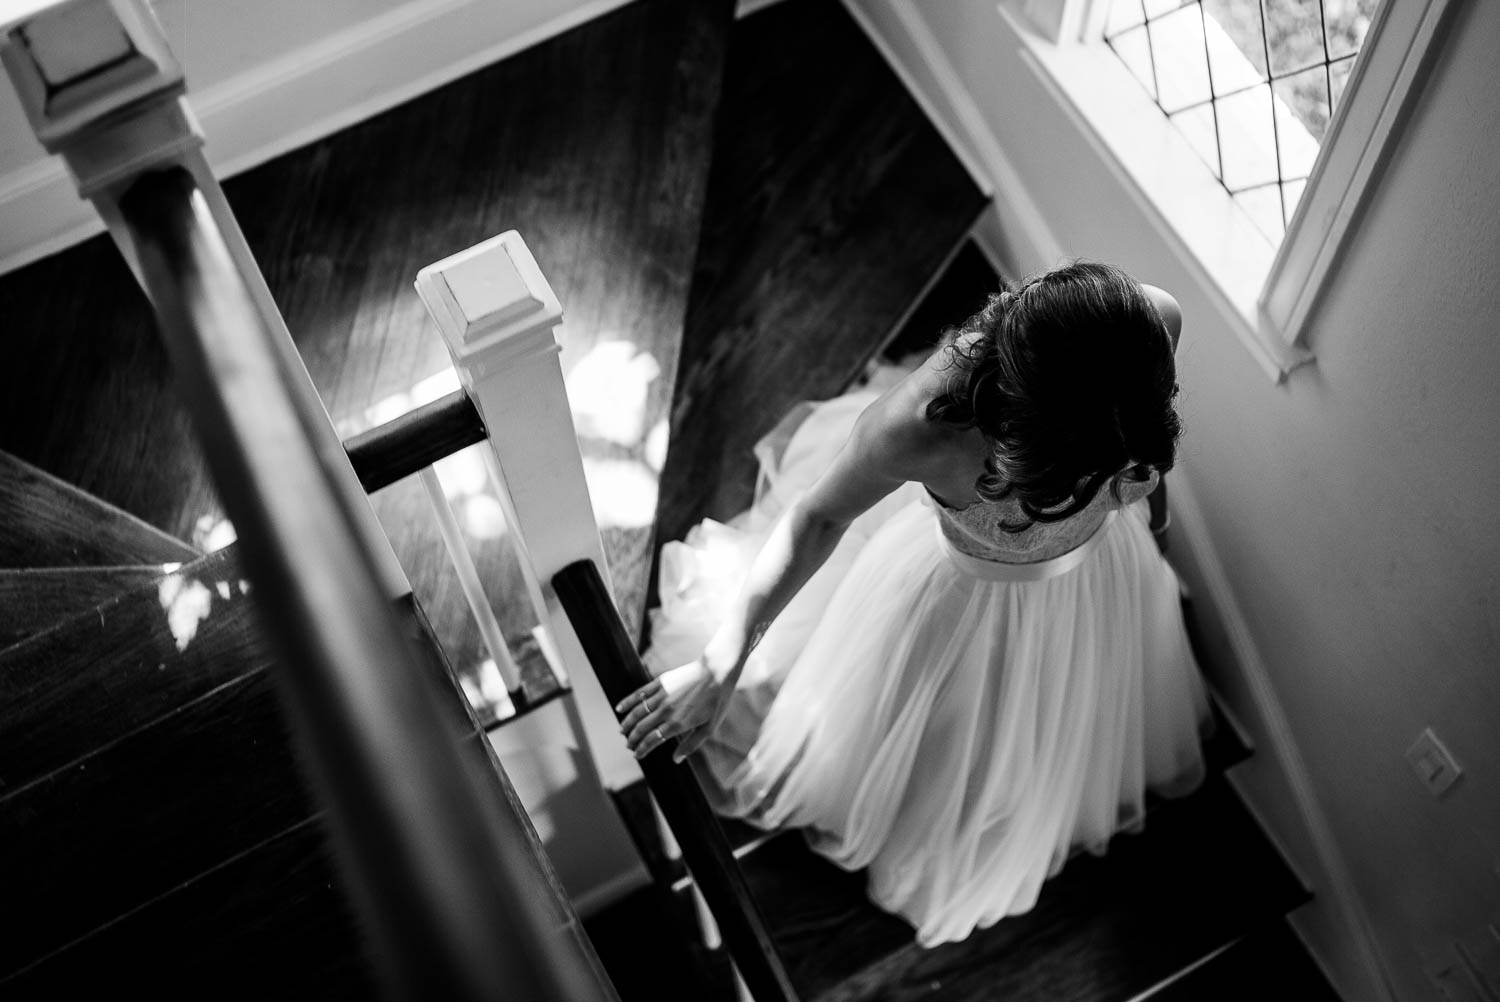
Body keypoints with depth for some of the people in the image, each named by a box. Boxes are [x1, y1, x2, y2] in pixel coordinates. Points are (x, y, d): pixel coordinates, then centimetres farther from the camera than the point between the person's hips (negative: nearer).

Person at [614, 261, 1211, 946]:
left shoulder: (1153, 325, -40)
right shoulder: (923, 421, -47)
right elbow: (820, 515, -26)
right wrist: (721, 663, -27)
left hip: (1093, 567, 4)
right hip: (960, 587, -3)